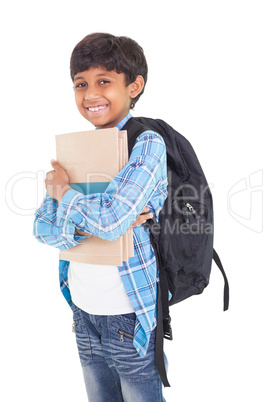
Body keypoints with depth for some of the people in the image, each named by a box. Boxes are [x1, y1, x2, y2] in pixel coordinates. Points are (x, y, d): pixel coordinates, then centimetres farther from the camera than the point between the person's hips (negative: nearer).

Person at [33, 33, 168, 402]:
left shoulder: (148, 144, -15)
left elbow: (110, 219, -30)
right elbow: (43, 229, -5)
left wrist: (63, 192, -12)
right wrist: (104, 221, -21)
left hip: (130, 315, -6)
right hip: (83, 311, 6)